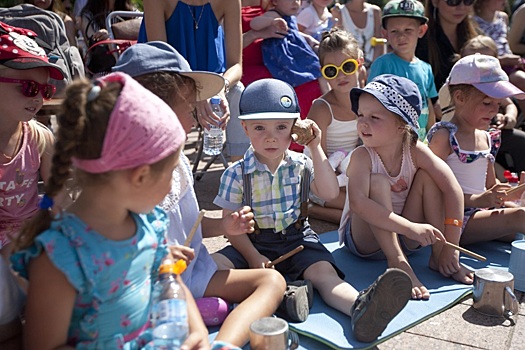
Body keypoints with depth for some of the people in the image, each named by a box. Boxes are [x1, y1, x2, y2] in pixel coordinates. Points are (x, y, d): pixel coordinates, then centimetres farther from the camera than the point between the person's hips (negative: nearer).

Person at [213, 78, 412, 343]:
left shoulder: (301, 166, 4)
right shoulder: (237, 174, -3)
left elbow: (330, 193, -11)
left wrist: (315, 148, -11)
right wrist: (253, 257, -17)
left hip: (298, 240, 0)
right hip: (254, 243, 0)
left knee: (324, 272, -30)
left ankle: (360, 307, -57)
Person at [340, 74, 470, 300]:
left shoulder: (415, 151, -14)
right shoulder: (362, 156, -22)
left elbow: (453, 190, -17)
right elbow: (357, 203, -37)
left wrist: (450, 249, -22)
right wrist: (410, 227, -44)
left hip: (404, 239, 4)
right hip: (363, 238, -3)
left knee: (426, 176, -14)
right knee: (378, 182, -29)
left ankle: (438, 256, -12)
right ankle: (397, 262, -27)